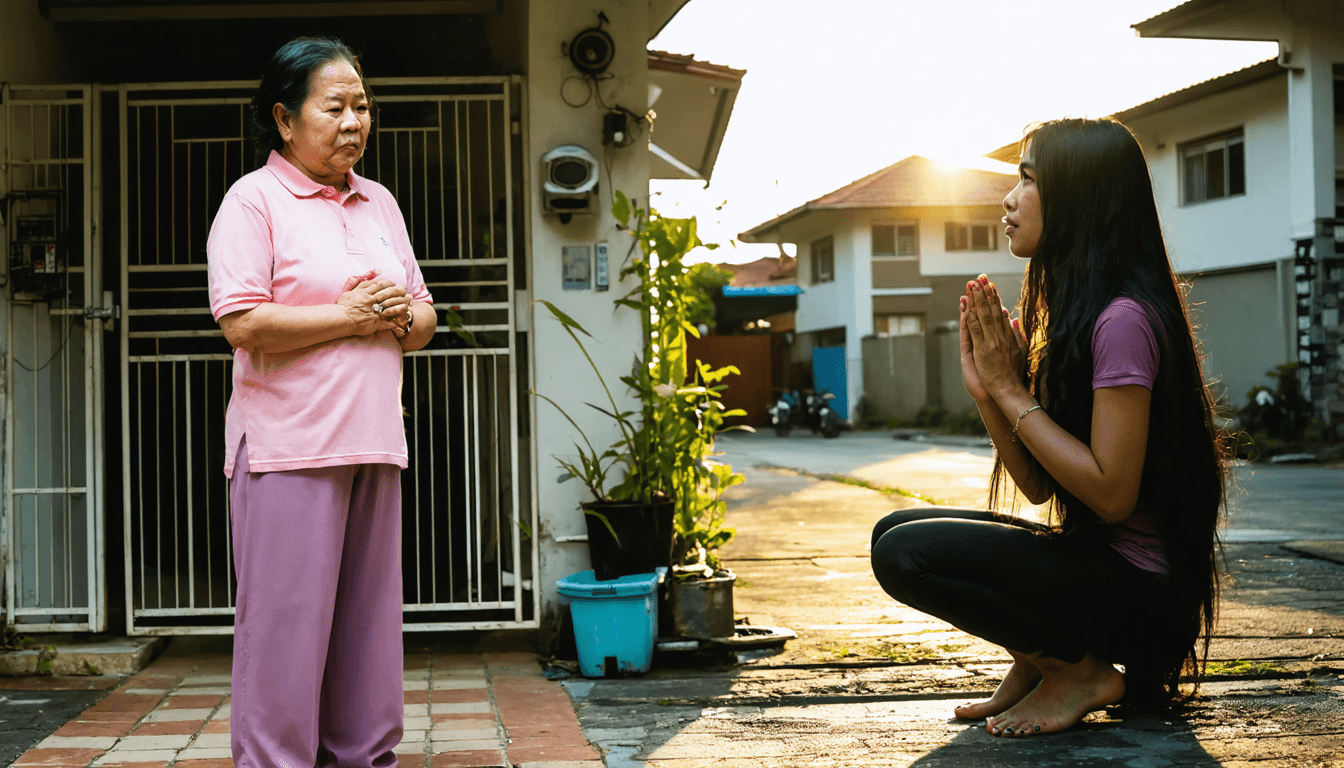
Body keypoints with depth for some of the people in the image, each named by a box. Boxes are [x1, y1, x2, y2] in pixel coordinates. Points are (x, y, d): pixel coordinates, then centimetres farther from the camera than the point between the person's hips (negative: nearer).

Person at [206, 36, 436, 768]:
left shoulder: (379, 204, 18)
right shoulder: (254, 200, -3)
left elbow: (423, 319, 20)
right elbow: (243, 322, -15)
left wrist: (401, 316, -3)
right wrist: (352, 315, -11)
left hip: (373, 444, 7)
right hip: (289, 445, -6)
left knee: (369, 616, 10)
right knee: (286, 620, -5)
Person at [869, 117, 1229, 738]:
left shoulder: (1124, 318, -19)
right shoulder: (1066, 312, 12)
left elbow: (1111, 493, -23)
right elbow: (1039, 487, 9)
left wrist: (1012, 392, -17)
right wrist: (986, 390, -4)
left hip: (1141, 589, -9)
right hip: (1089, 552, 9)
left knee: (905, 552, -20)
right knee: (895, 530, 7)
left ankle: (1081, 673, -4)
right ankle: (1038, 660, 9)